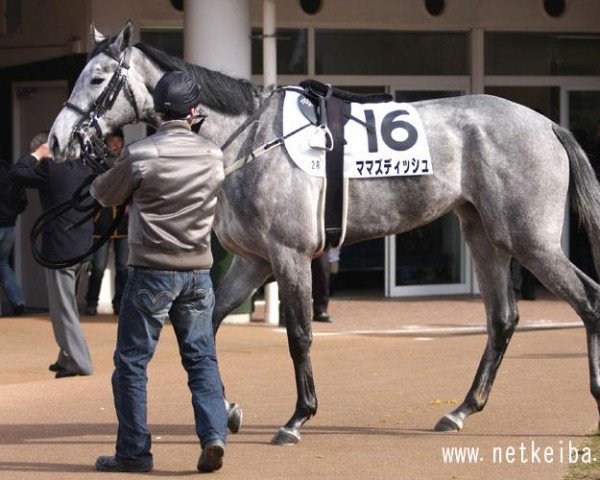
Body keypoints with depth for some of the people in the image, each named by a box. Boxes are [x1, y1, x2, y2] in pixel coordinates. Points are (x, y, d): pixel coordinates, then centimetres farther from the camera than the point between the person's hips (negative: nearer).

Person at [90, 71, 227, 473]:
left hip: (151, 271, -4)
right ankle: (214, 435, -3)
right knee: (202, 360, 12)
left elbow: (105, 195, 1)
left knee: (131, 362, 6)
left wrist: (112, 172, 23)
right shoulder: (214, 157, 1)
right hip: (198, 273, 4)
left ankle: (134, 452, 8)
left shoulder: (140, 155, -13)